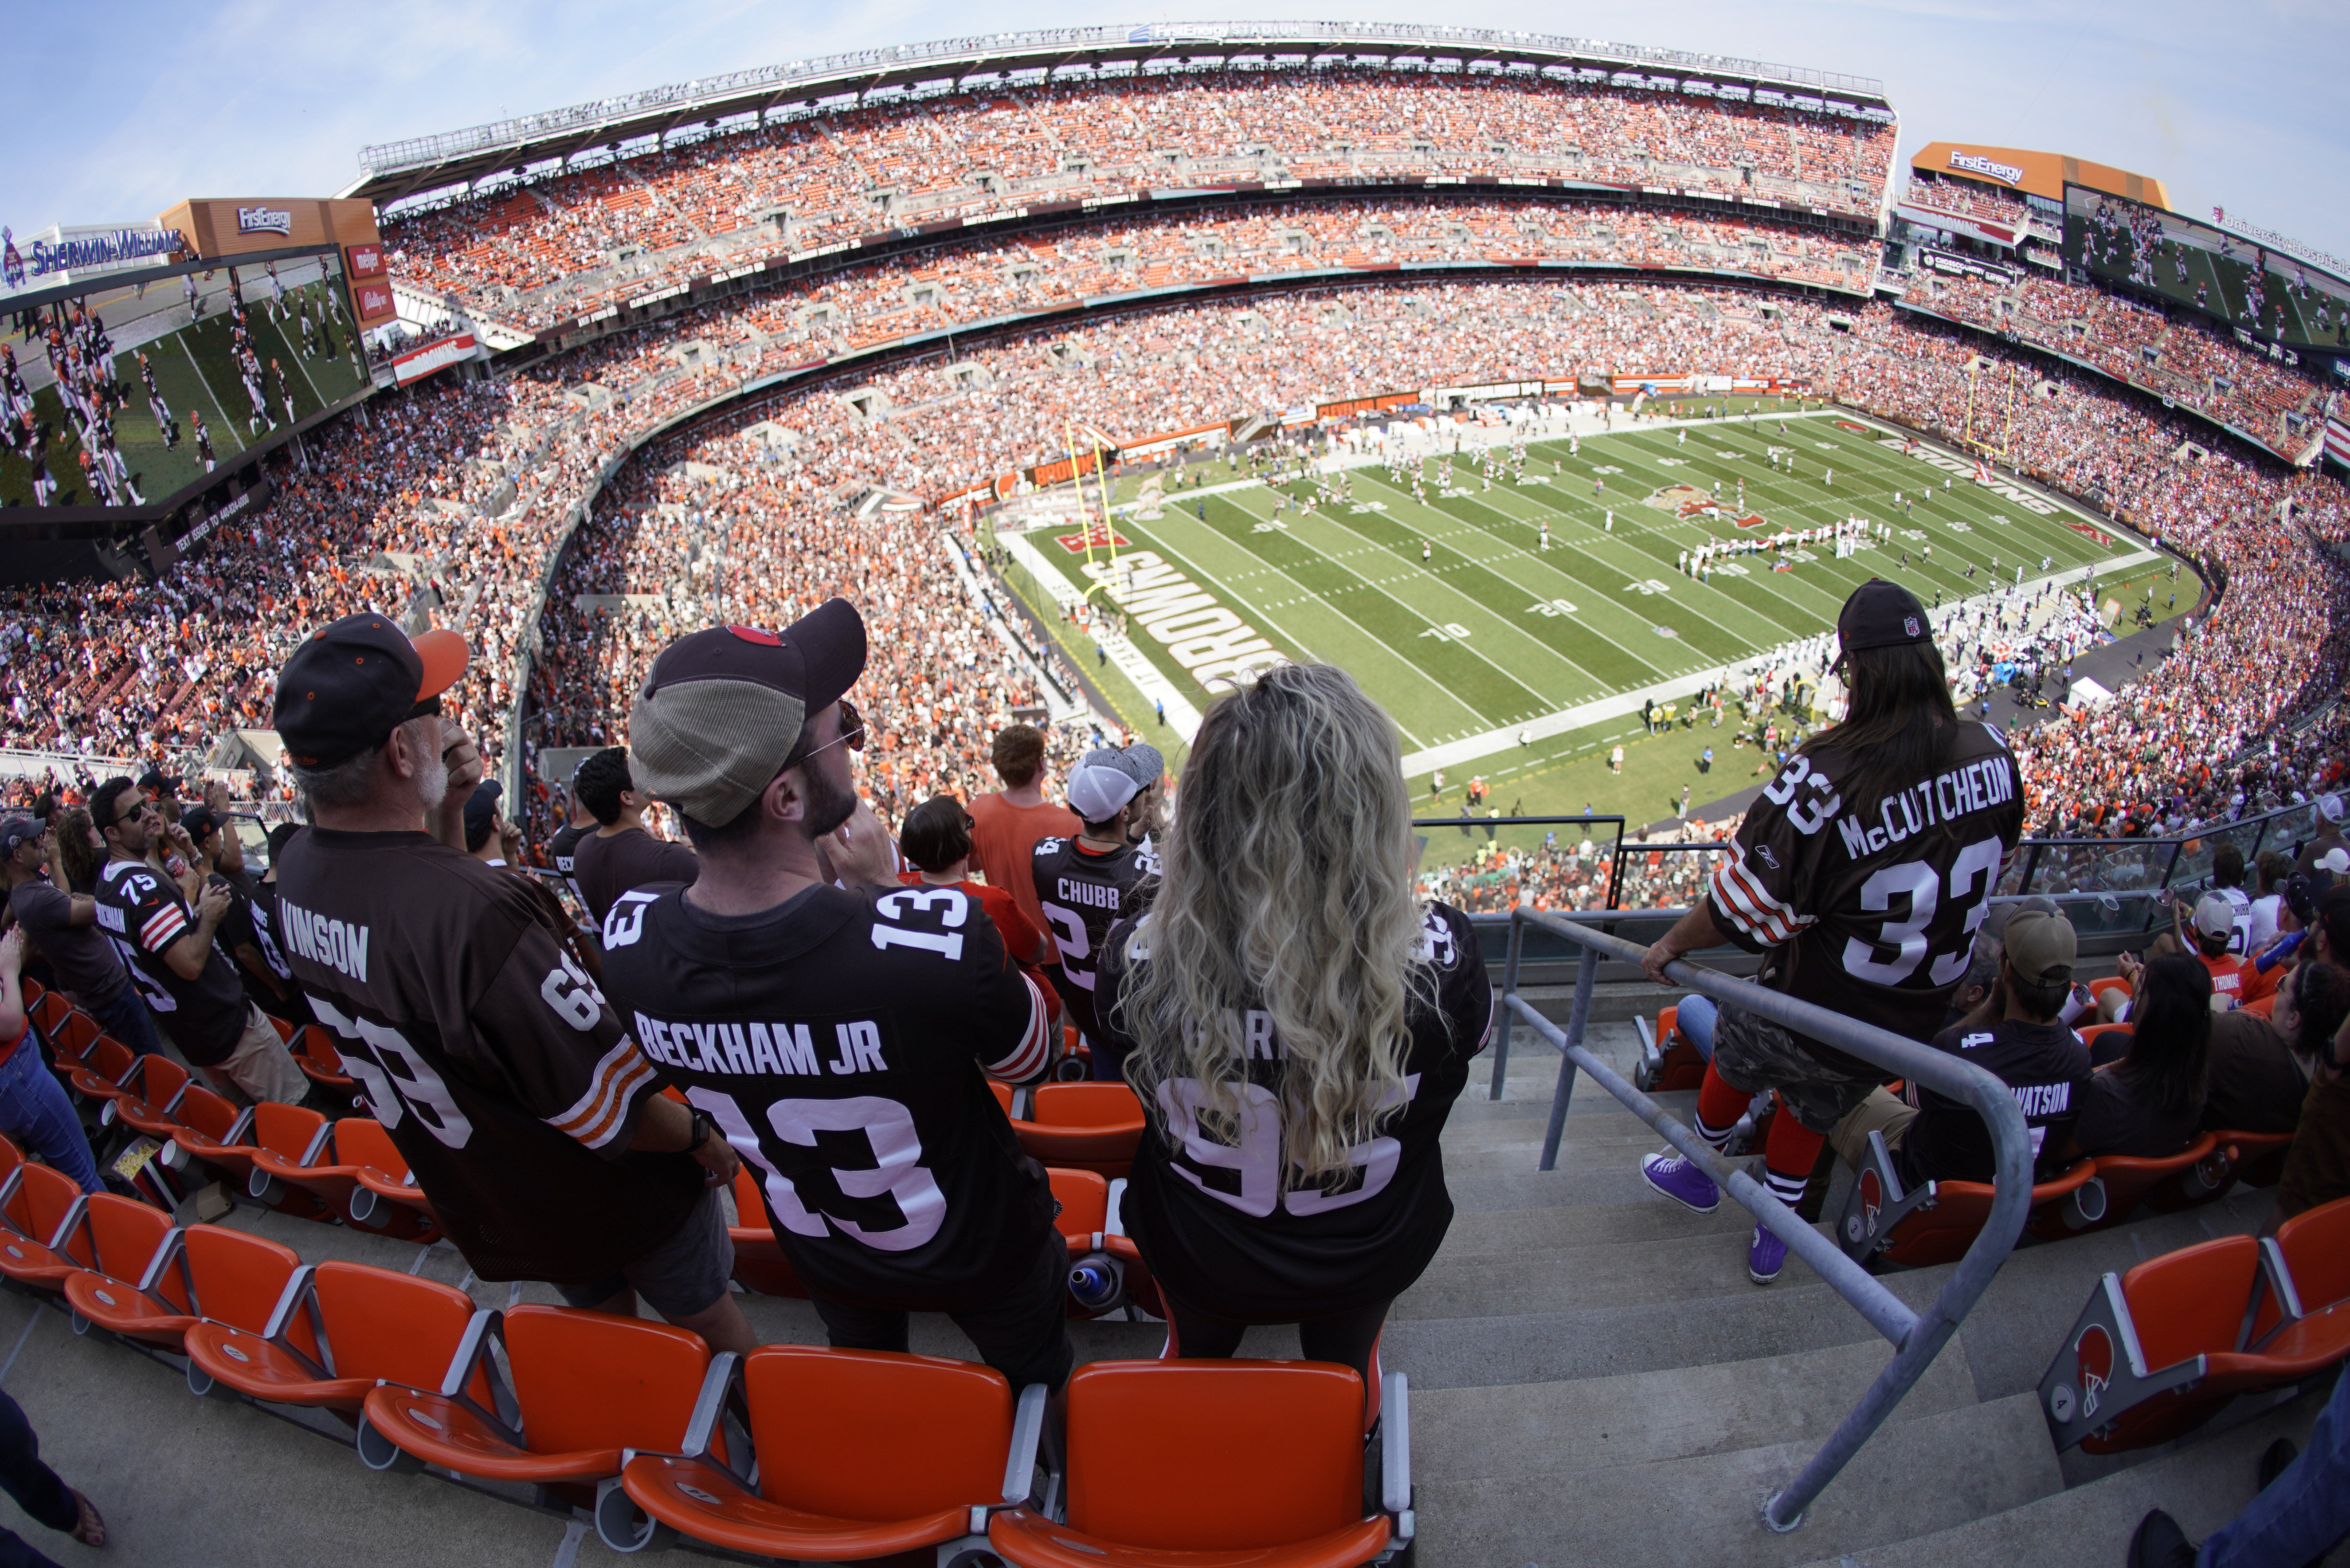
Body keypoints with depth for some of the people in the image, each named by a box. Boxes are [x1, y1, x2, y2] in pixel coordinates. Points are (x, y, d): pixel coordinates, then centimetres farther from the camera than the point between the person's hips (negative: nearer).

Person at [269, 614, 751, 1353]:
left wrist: (446, 810, -4)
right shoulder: (472, 912, -40)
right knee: (709, 1319, 20)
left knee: (603, 1319, 31)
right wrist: (702, 1136, -14)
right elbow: (612, 1103, -32)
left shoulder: (298, 871, -13)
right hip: (617, 1196, -7)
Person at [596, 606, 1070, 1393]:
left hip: (822, 1256, 4)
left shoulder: (628, 940, -27)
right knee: (1039, 1388, 30)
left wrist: (835, 890, -13)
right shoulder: (934, 936, -43)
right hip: (981, 1251, -4)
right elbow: (1030, 1060, -20)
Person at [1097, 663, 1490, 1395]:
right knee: (1345, 1366, 36)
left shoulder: (1137, 957, -34)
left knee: (1195, 1359, 36)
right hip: (1367, 1258, 0)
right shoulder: (1439, 957, -35)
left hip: (1196, 1255, 0)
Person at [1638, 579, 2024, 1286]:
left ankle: (1702, 1170, 51)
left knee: (1735, 1055, 26)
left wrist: (1671, 944, -8)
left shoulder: (1824, 777, -33)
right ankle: (1775, 1232, 47)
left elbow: (1741, 901, -26)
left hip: (1814, 1010, -5)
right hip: (1912, 1024, 5)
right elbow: (1993, 864, 6)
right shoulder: (1992, 752, -13)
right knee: (1815, 1110, 28)